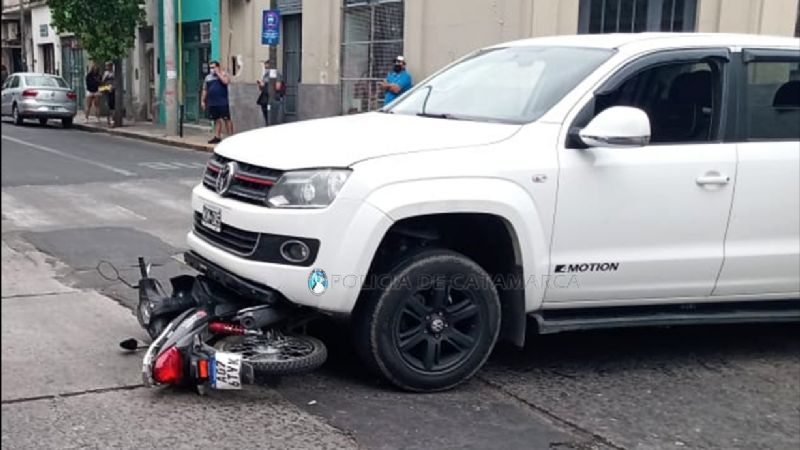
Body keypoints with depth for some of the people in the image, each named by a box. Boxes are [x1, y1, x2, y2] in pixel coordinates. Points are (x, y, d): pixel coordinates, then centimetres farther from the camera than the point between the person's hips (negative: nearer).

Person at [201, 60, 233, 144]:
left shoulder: (224, 74, 2)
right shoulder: (208, 77, 15)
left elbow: (226, 81, -21)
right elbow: (205, 90, 17)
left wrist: (218, 73, -12)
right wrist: (202, 101, 11)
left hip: (223, 103, -5)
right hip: (212, 103, 5)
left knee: (227, 119, -6)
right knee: (216, 119, 8)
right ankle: (217, 137, 11)